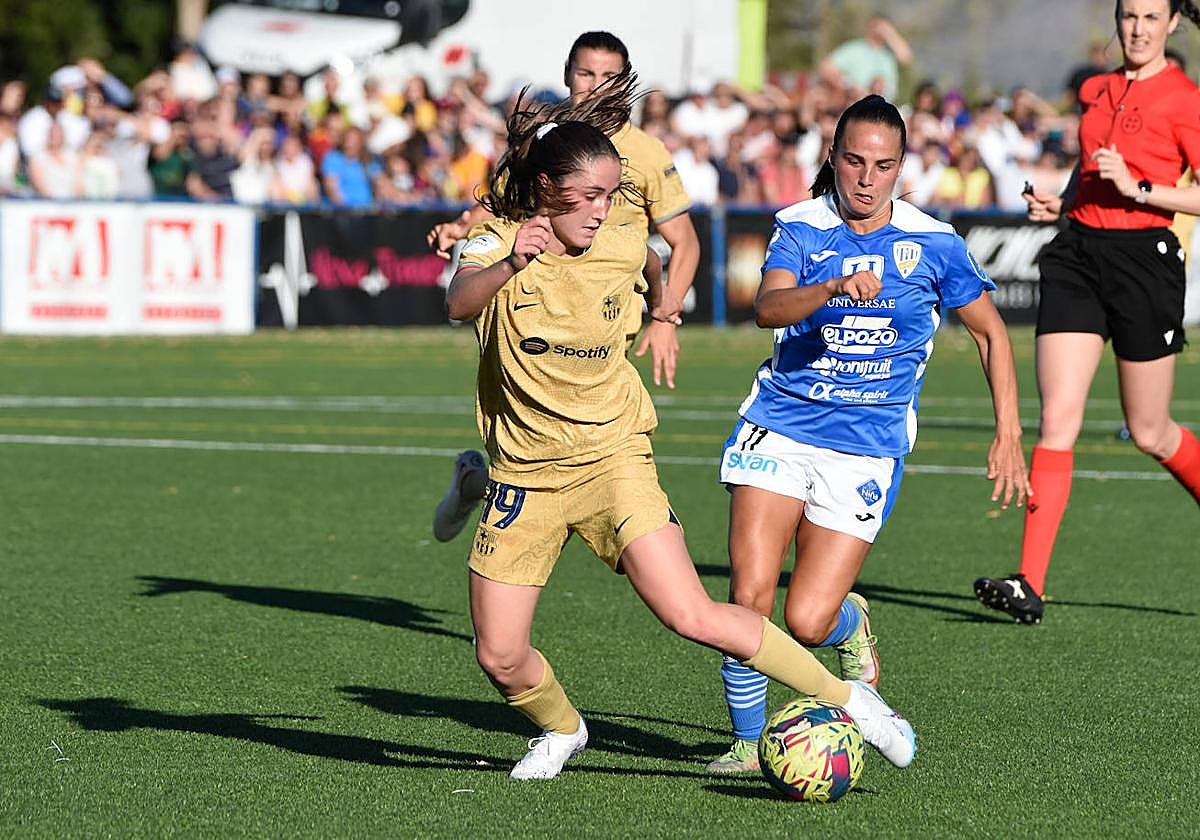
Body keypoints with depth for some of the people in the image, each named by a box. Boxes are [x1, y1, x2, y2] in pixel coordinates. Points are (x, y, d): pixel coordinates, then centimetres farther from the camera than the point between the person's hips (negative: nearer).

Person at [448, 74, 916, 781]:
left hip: (613, 459, 0)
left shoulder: (620, 248, -5)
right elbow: (460, 303, -37)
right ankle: (561, 730, 33)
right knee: (500, 658, -1)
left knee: (695, 619, -17)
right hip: (525, 476, 0)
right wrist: (510, 264, -57)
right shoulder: (498, 243, -13)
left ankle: (849, 699, -3)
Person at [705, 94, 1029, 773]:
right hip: (780, 430, 1)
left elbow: (990, 331, 12)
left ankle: (852, 625, 28)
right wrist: (832, 288, -42)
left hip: (868, 449, 0)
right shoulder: (802, 228, -3)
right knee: (750, 594, -13)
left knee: (807, 620, -10)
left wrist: (1009, 435, 7)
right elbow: (768, 306, -22)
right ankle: (749, 741, 7)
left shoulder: (933, 244, 0)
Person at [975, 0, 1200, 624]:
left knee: (1150, 432, 6)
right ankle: (1030, 584, -12)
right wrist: (1057, 203, 9)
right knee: (1057, 420, -7)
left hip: (1143, 257, -5)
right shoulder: (1095, 91, 14)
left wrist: (1141, 189, -19)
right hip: (1078, 251, 5)